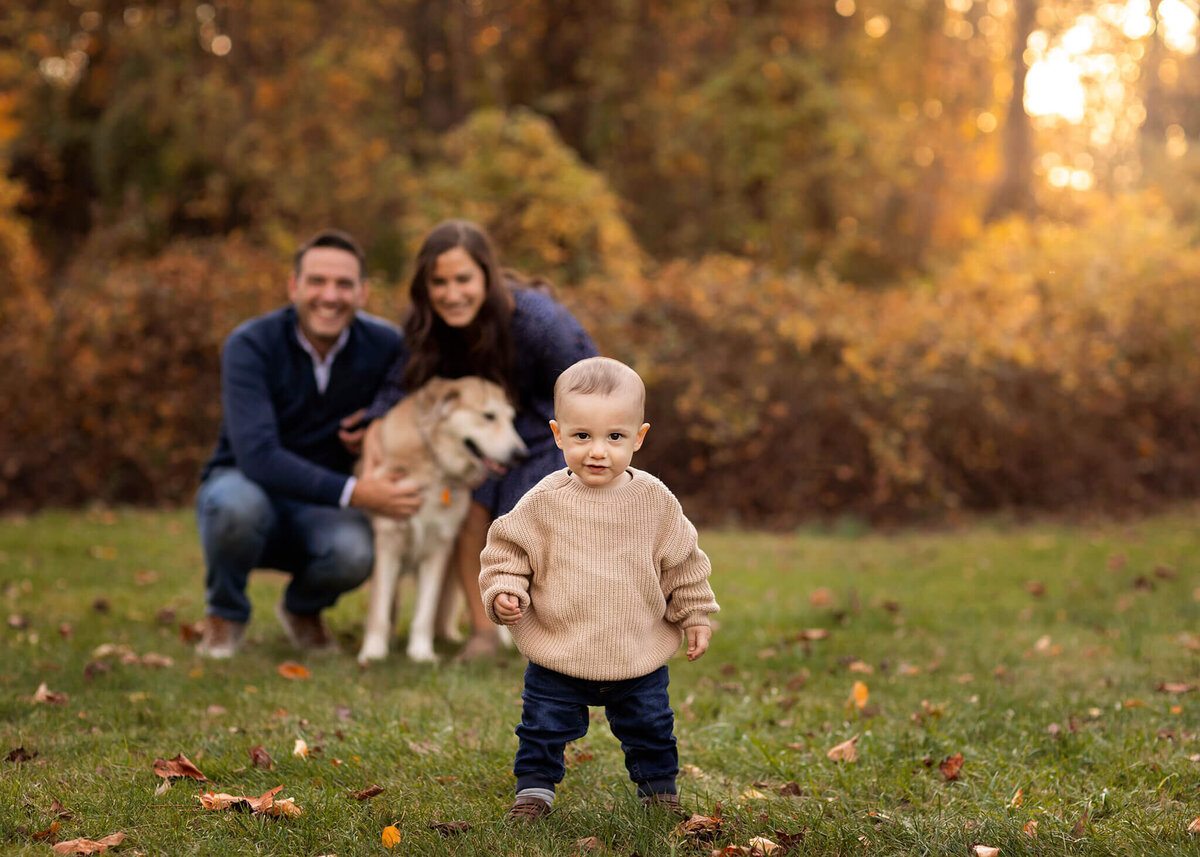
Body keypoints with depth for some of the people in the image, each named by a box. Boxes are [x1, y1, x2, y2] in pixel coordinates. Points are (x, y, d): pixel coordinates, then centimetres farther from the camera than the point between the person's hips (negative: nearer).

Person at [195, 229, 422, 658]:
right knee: (239, 502, -39)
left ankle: (303, 608, 6)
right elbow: (258, 457, -31)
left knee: (354, 552, -33)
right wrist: (351, 493, -40)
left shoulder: (385, 345, -10)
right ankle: (224, 613, -5)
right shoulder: (250, 346, -20)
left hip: (317, 510, 2)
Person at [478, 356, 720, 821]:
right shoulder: (544, 502, -12)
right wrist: (504, 591, -18)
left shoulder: (654, 500, -7)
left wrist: (695, 615, 7)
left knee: (650, 730, 18)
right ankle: (534, 788, 30)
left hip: (640, 659, 1)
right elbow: (508, 548, -2)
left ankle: (659, 785, 40)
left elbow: (682, 562, 4)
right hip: (557, 658, -1)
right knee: (544, 729, 9)